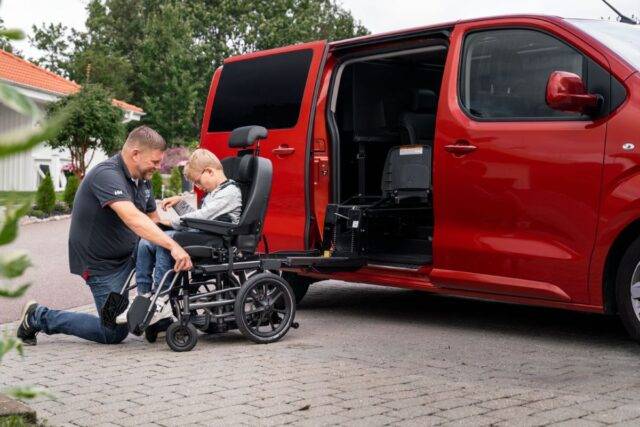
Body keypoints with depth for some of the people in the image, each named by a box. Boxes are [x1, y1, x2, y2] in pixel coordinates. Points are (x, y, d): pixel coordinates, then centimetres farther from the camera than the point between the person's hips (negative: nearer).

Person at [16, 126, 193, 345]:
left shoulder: (142, 179, 2)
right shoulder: (106, 175, -27)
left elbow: (153, 220, 8)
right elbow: (132, 218, -41)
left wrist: (176, 242, -10)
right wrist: (172, 246, -48)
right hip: (101, 262, -8)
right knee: (114, 333, -4)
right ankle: (39, 316, 9)